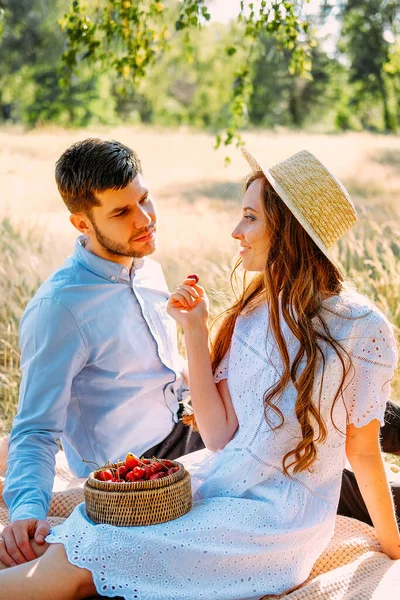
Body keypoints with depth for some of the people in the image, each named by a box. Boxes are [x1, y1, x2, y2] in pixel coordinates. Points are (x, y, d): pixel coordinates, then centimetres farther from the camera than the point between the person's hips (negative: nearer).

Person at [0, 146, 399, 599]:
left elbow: (362, 449, -1)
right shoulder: (253, 313, 5)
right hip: (215, 484, 6)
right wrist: (194, 329, -6)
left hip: (278, 521, -6)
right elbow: (219, 434, -2)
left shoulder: (360, 327, -12)